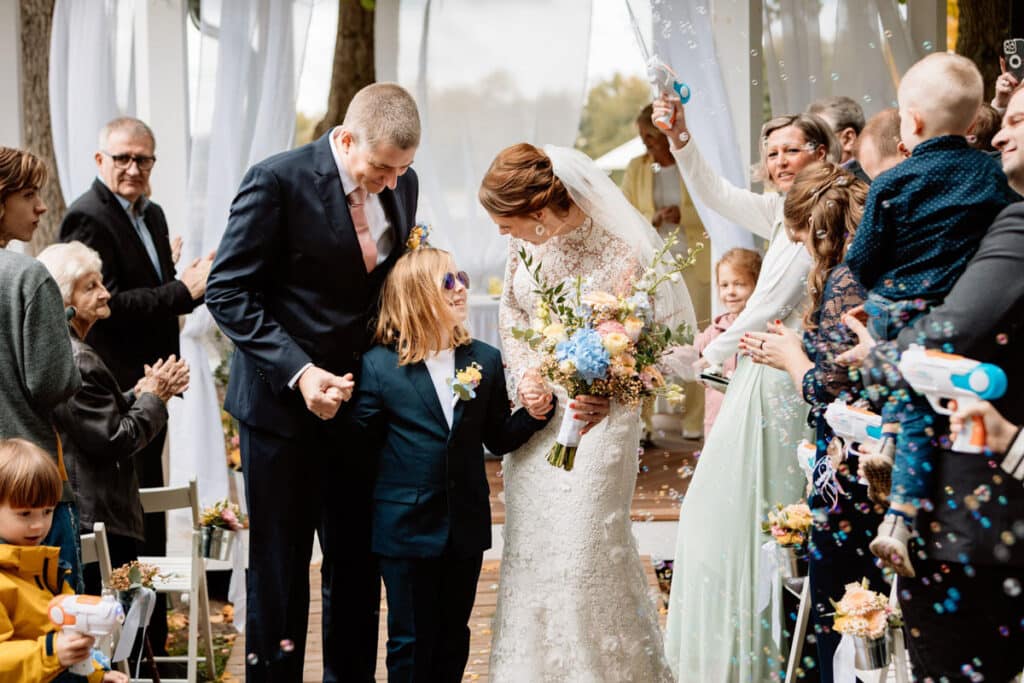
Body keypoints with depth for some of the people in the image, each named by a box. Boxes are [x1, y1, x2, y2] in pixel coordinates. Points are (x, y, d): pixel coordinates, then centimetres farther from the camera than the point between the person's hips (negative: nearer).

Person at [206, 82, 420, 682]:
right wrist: (298, 372, -23)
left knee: (358, 563, 11)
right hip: (283, 402, -5)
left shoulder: (402, 184, 2)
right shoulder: (278, 181, -16)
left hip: (361, 400, 5)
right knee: (280, 565, 6)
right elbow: (228, 292, -15)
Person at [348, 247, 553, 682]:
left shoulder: (486, 361, 3)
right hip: (407, 526, -3)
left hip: (467, 524, 3)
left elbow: (497, 439, 7)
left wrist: (533, 414, -9)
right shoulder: (379, 365, -8)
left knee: (454, 635, 15)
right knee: (410, 639, 7)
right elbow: (362, 443, -4)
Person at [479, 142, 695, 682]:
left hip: (590, 414, -6)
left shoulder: (616, 250, -19)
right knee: (529, 544, 12)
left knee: (584, 545, -5)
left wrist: (603, 395, -31)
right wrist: (524, 374, -5)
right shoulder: (527, 238, -1)